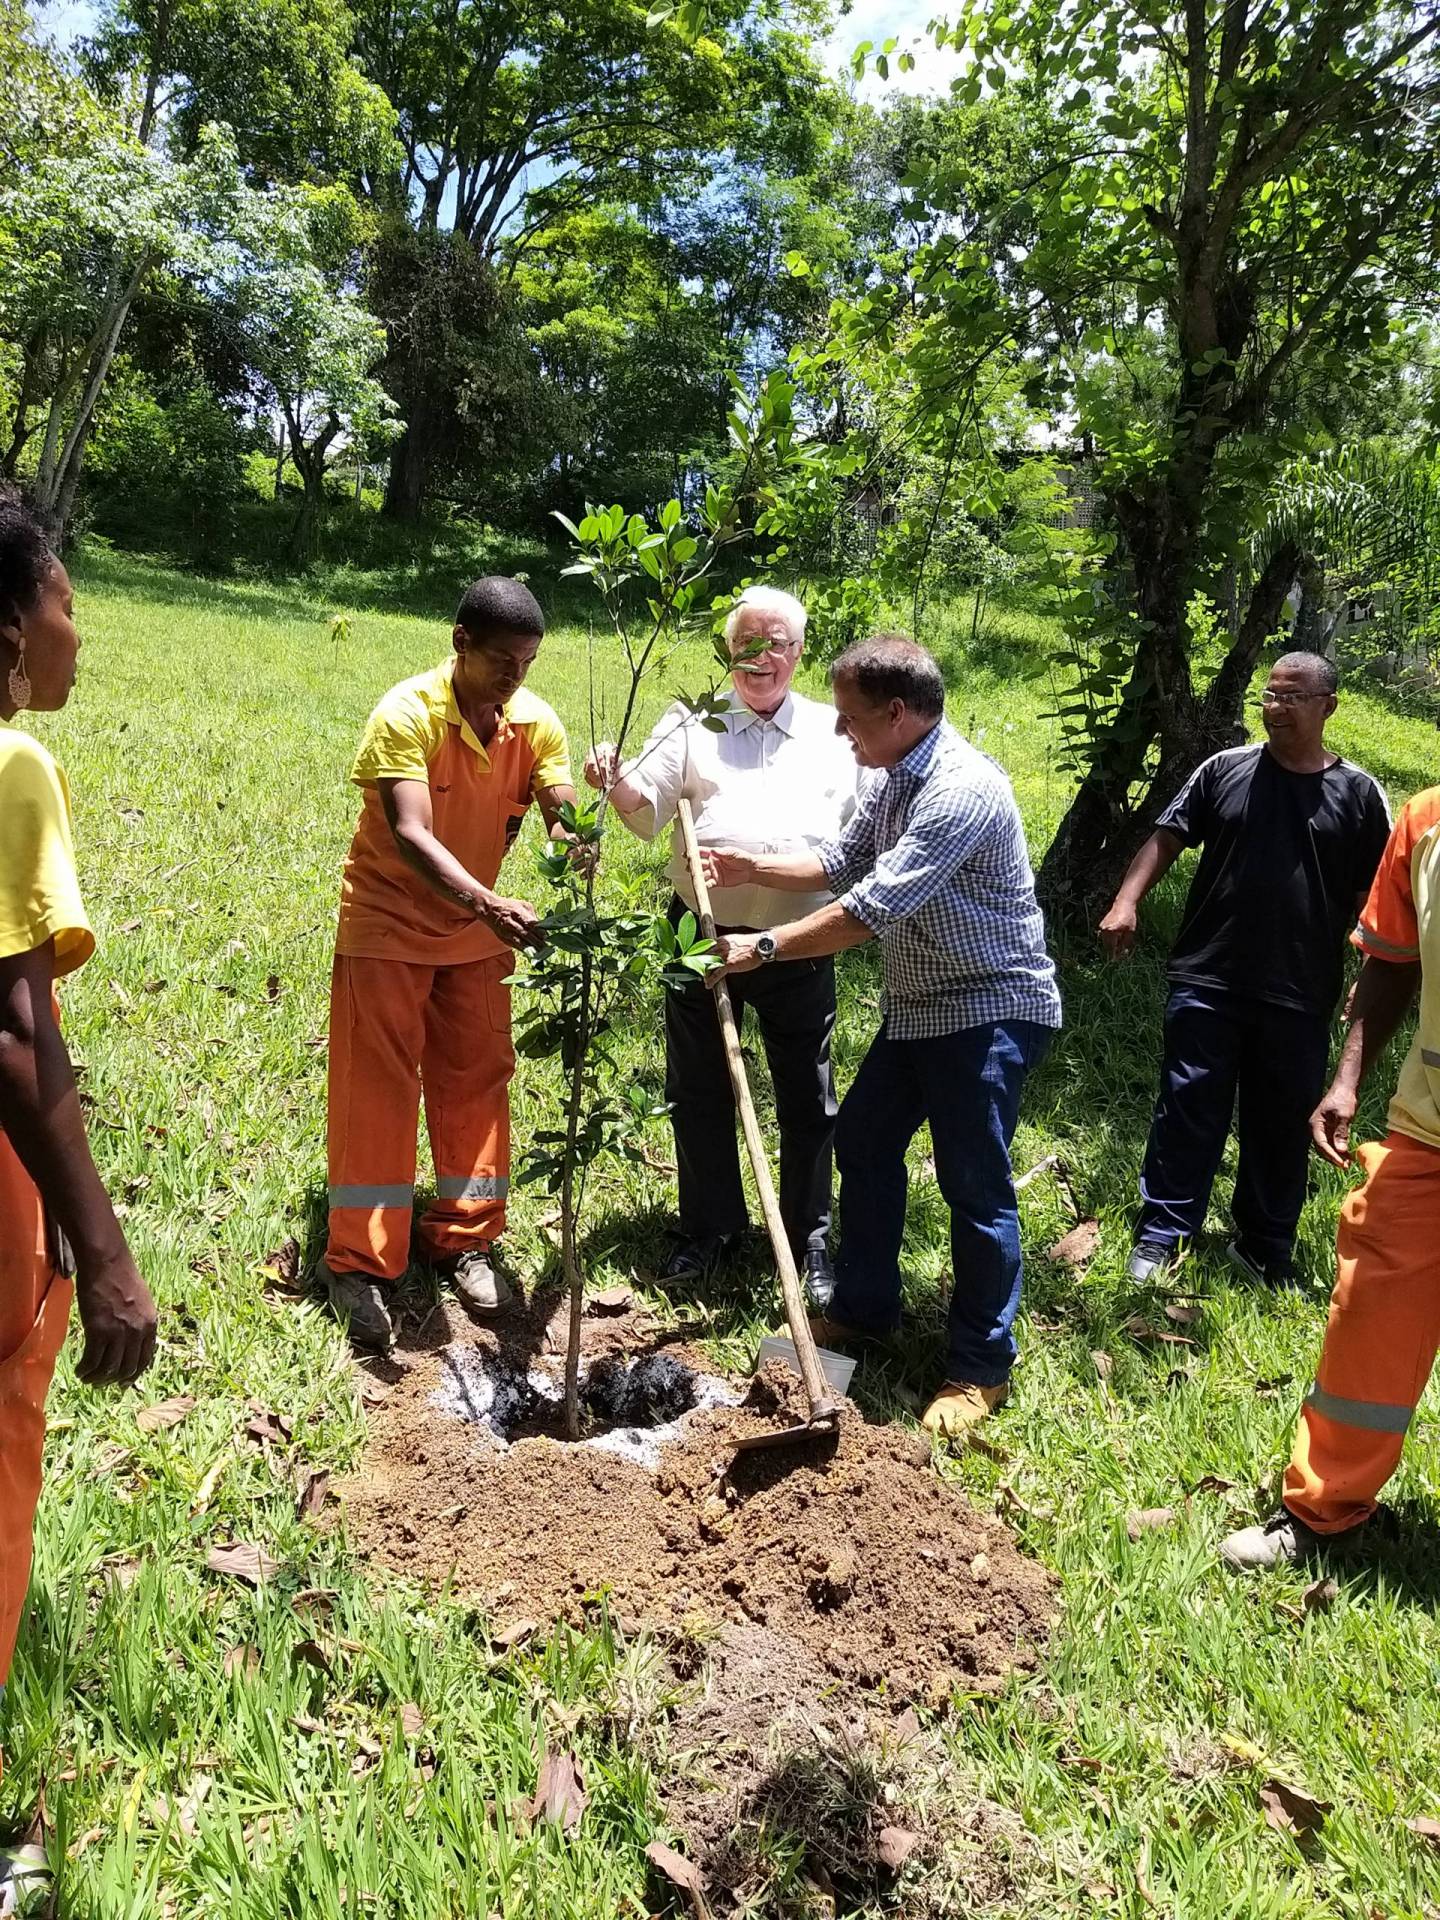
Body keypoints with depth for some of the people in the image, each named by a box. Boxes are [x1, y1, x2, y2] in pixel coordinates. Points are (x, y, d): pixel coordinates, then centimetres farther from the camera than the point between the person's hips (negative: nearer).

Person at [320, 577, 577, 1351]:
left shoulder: (537, 722, -8)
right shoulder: (408, 714, -24)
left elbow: (561, 817, -17)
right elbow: (410, 834, -35)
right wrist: (490, 904, -50)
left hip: (477, 932, 5)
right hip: (388, 924, -5)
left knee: (475, 1082, 9)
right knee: (375, 1091, -2)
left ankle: (464, 1237, 24)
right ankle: (358, 1264, 8)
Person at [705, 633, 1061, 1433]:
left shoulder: (962, 790, -27)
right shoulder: (891, 777, 3)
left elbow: (872, 907, -31)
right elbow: (842, 860, 14)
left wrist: (766, 946, -26)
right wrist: (753, 868, 3)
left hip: (990, 1009, -10)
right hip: (917, 1005, 10)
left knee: (974, 1185, -4)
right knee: (863, 1142, 16)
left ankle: (981, 1367, 11)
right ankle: (863, 1308, 33)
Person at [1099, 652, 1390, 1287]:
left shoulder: (1359, 793, 2)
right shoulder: (1226, 769, 3)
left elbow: (1372, 900, 3)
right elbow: (1166, 838, 4)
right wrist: (1127, 901, -11)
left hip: (1300, 997, 1)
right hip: (1207, 983, 0)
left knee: (1282, 1127, 12)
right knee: (1188, 1113, 5)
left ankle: (1264, 1248, 28)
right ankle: (1161, 1235, 17)